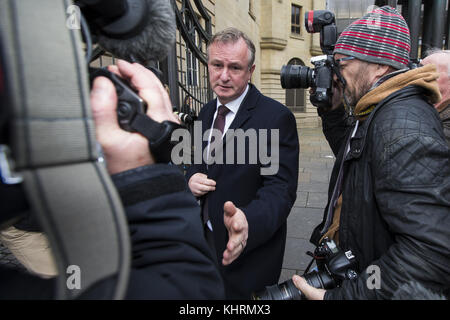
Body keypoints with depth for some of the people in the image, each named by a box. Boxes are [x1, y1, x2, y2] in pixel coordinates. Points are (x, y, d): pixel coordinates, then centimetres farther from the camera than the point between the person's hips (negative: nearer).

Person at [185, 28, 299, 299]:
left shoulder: (276, 117, -19)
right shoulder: (208, 111, 3)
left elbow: (281, 188, -24)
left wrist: (249, 221, -44)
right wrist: (192, 178, -10)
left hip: (251, 248, -6)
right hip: (205, 241, 7)